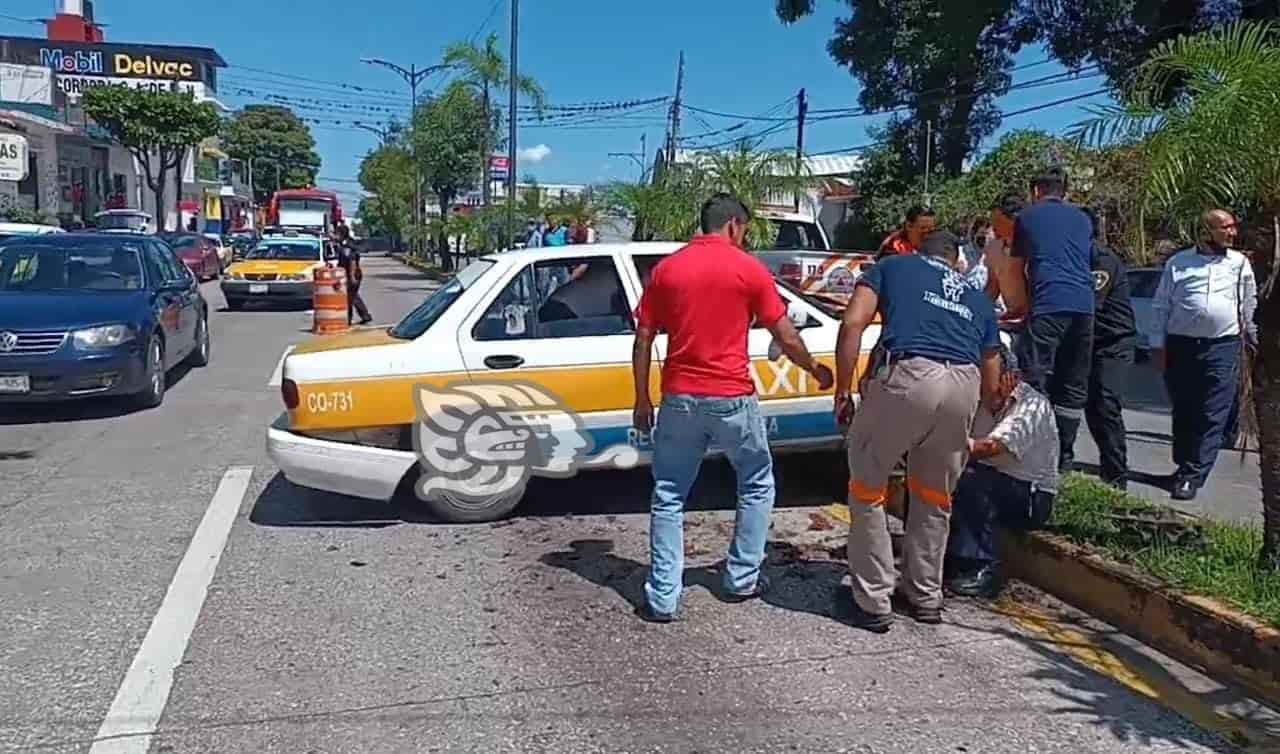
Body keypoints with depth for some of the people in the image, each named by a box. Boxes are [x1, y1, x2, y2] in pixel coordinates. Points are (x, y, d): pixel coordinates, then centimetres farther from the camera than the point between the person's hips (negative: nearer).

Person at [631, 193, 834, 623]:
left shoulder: (666, 269, 5)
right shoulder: (749, 269, -3)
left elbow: (643, 339, 4)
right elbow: (786, 336, 0)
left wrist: (642, 399, 11)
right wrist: (816, 370, 17)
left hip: (679, 398, 2)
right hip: (732, 398, -2)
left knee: (668, 496, 10)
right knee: (756, 484, 20)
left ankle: (662, 598, 9)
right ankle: (742, 579, 25)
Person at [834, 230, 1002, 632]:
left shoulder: (891, 266, 23)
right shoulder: (978, 298, 32)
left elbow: (853, 323, 5)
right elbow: (991, 381, 31)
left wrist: (843, 391, 8)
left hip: (906, 376, -4)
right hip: (963, 386, 4)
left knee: (868, 489, 13)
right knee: (935, 497, 23)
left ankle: (874, 604, 16)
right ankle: (926, 598, 33)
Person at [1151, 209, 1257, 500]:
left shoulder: (1240, 263, 9)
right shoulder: (1178, 263, 6)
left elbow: (1250, 304, 20)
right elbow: (1160, 306, 7)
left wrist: (1251, 334, 22)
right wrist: (1158, 344, 3)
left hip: (1223, 347, 0)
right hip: (1180, 345, 0)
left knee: (1213, 418, -6)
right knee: (1183, 412, 9)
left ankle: (1192, 476, -5)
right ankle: (1184, 464, 25)